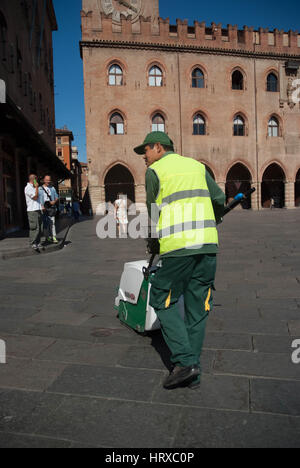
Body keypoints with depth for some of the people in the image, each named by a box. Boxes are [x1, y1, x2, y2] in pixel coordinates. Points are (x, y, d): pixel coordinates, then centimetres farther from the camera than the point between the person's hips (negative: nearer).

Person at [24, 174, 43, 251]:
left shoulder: (33, 187, 21)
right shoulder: (28, 188, -8)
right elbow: (35, 197, -14)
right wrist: (36, 187, -9)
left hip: (38, 210, 9)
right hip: (32, 210, -9)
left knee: (39, 228, 8)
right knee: (34, 228, -10)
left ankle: (38, 243, 13)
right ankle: (33, 243, -4)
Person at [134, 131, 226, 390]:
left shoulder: (155, 171, 5)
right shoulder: (197, 165, 19)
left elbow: (152, 212, 9)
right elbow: (220, 199, 17)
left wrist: (154, 243, 23)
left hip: (178, 246, -5)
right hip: (208, 245, 6)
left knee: (164, 301, 9)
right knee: (197, 306, 11)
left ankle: (185, 362, 1)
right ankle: (193, 373, 18)